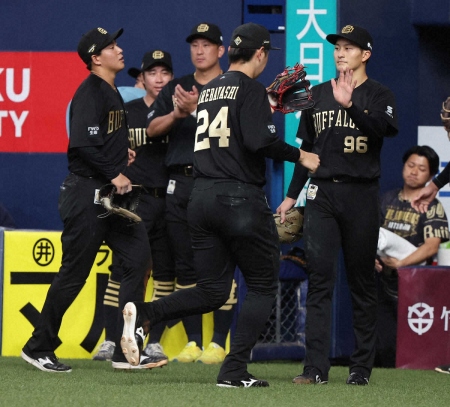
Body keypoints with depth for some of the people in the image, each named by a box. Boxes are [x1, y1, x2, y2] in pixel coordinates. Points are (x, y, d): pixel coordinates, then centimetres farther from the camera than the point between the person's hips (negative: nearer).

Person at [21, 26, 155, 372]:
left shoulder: (112, 93, 16)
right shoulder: (90, 93, -14)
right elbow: (83, 144, -25)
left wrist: (120, 155, 8)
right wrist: (114, 174, -20)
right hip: (86, 192, -9)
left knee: (138, 257, 0)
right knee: (74, 274, -2)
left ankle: (126, 352, 1)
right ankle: (39, 348, 12)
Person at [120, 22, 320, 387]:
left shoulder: (209, 90, 16)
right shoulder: (251, 89, -7)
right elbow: (260, 141, -18)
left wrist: (266, 107, 31)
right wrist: (299, 156, -5)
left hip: (202, 198, 7)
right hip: (240, 197, -7)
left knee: (212, 291, 11)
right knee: (263, 286, 6)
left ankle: (143, 313, -11)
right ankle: (235, 369, -3)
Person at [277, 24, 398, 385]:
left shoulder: (379, 97, 3)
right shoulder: (317, 95, 15)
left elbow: (379, 131, -17)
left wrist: (350, 105, -29)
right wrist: (292, 195, 16)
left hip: (361, 196, -3)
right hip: (322, 193, 3)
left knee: (362, 280, 1)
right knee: (319, 278, -5)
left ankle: (362, 366, 6)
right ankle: (316, 367, -9)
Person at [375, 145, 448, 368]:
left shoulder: (432, 206, -2)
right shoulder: (388, 200, 15)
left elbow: (432, 246, -13)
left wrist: (401, 263, -23)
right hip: (385, 281, 5)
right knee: (383, 345, 0)